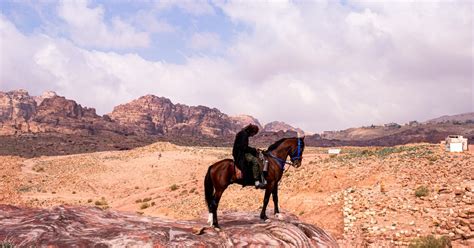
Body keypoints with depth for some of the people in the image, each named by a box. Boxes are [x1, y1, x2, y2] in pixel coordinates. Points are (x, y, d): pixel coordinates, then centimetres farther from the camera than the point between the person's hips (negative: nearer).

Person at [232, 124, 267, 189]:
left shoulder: (245, 134, 18)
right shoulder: (244, 134, -14)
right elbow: (243, 147, -21)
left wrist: (253, 150, 11)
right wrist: (253, 150, -12)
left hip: (242, 153, 12)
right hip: (240, 154, -12)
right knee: (255, 161, -28)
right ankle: (257, 182, -31)